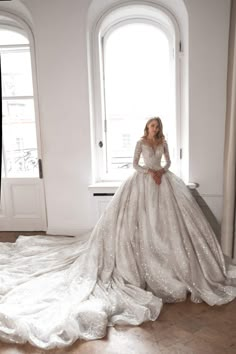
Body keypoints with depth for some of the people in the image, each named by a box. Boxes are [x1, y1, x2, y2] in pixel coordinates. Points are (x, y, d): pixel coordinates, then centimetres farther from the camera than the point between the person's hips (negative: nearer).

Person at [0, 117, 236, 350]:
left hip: (163, 179, 4)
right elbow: (135, 164, -1)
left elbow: (168, 161, 16)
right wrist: (150, 172, -14)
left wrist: (162, 171, -5)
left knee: (166, 216, 1)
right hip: (144, 180, -3)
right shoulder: (141, 143, 2)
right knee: (141, 217, -9)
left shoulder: (163, 142, 13)